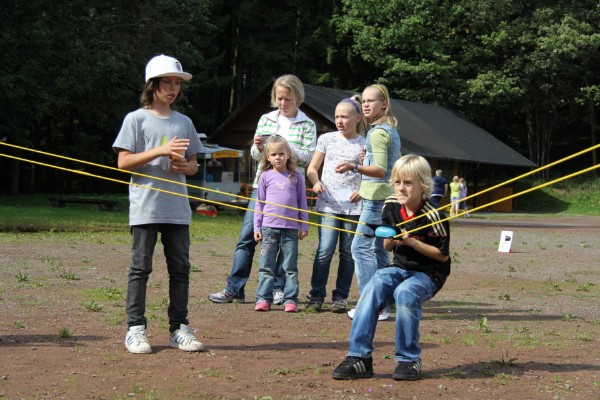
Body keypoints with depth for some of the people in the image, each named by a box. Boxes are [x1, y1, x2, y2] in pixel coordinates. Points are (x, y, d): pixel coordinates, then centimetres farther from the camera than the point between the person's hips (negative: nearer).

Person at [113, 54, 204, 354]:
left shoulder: (184, 122, 14)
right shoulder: (137, 119, 0)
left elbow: (193, 165, 18)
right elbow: (123, 161, -6)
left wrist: (184, 166, -6)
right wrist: (161, 151, -15)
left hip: (177, 208, 5)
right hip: (145, 207, -4)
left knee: (180, 268, 6)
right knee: (140, 267, -2)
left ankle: (179, 328, 13)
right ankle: (135, 329, 2)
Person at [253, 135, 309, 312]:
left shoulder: (296, 177, 6)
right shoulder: (266, 176, 7)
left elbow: (302, 203, 11)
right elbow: (259, 203, 10)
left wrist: (304, 226, 7)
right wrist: (257, 227, 5)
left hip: (290, 228, 0)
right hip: (269, 227, 0)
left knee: (290, 267, 3)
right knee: (266, 266, 2)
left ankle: (290, 299, 6)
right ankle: (263, 298, 4)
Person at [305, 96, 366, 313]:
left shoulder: (365, 145, 5)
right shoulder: (327, 139, 9)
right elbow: (312, 168, 13)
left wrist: (362, 191, -10)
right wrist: (316, 182, -7)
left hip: (353, 205, 0)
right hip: (329, 204, 0)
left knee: (348, 253, 4)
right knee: (325, 250, -10)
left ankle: (341, 297, 13)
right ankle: (316, 295, -1)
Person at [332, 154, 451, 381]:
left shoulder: (433, 217, -15)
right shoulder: (391, 207, 1)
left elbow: (443, 255, -11)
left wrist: (412, 242, -20)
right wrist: (392, 240, -12)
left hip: (429, 273, -5)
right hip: (400, 267, 5)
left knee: (405, 293, -36)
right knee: (373, 287, -25)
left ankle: (409, 360, -19)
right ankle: (359, 357, -27)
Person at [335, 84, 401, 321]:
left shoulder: (378, 133, -13)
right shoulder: (392, 130, 17)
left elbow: (381, 170, -22)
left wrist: (354, 167, -36)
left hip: (377, 197, -10)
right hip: (388, 196, 10)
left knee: (360, 247, -11)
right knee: (379, 249, 11)